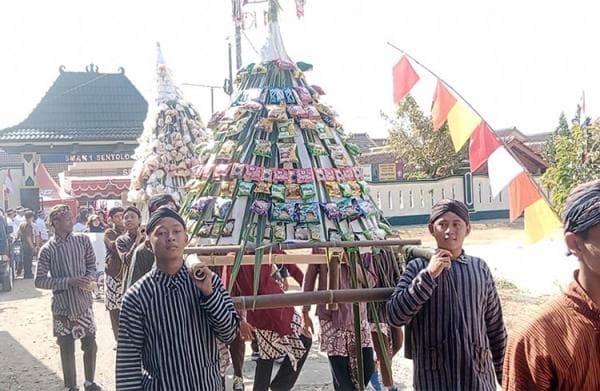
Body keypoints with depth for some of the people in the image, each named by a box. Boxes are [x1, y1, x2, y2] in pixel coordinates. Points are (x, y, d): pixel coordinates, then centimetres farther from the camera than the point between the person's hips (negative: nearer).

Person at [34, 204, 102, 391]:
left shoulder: (83, 240, -1)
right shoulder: (47, 249, -11)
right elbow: (39, 281, -11)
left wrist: (89, 280, -15)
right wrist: (69, 281, -20)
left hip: (84, 303, 3)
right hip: (63, 307, -3)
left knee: (90, 345, 12)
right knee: (67, 350, 9)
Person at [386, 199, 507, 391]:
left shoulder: (480, 268, 4)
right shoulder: (418, 267, -2)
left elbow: (495, 326, 10)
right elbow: (394, 316, -14)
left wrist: (505, 372, 13)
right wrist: (428, 275, -18)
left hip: (478, 374, 2)